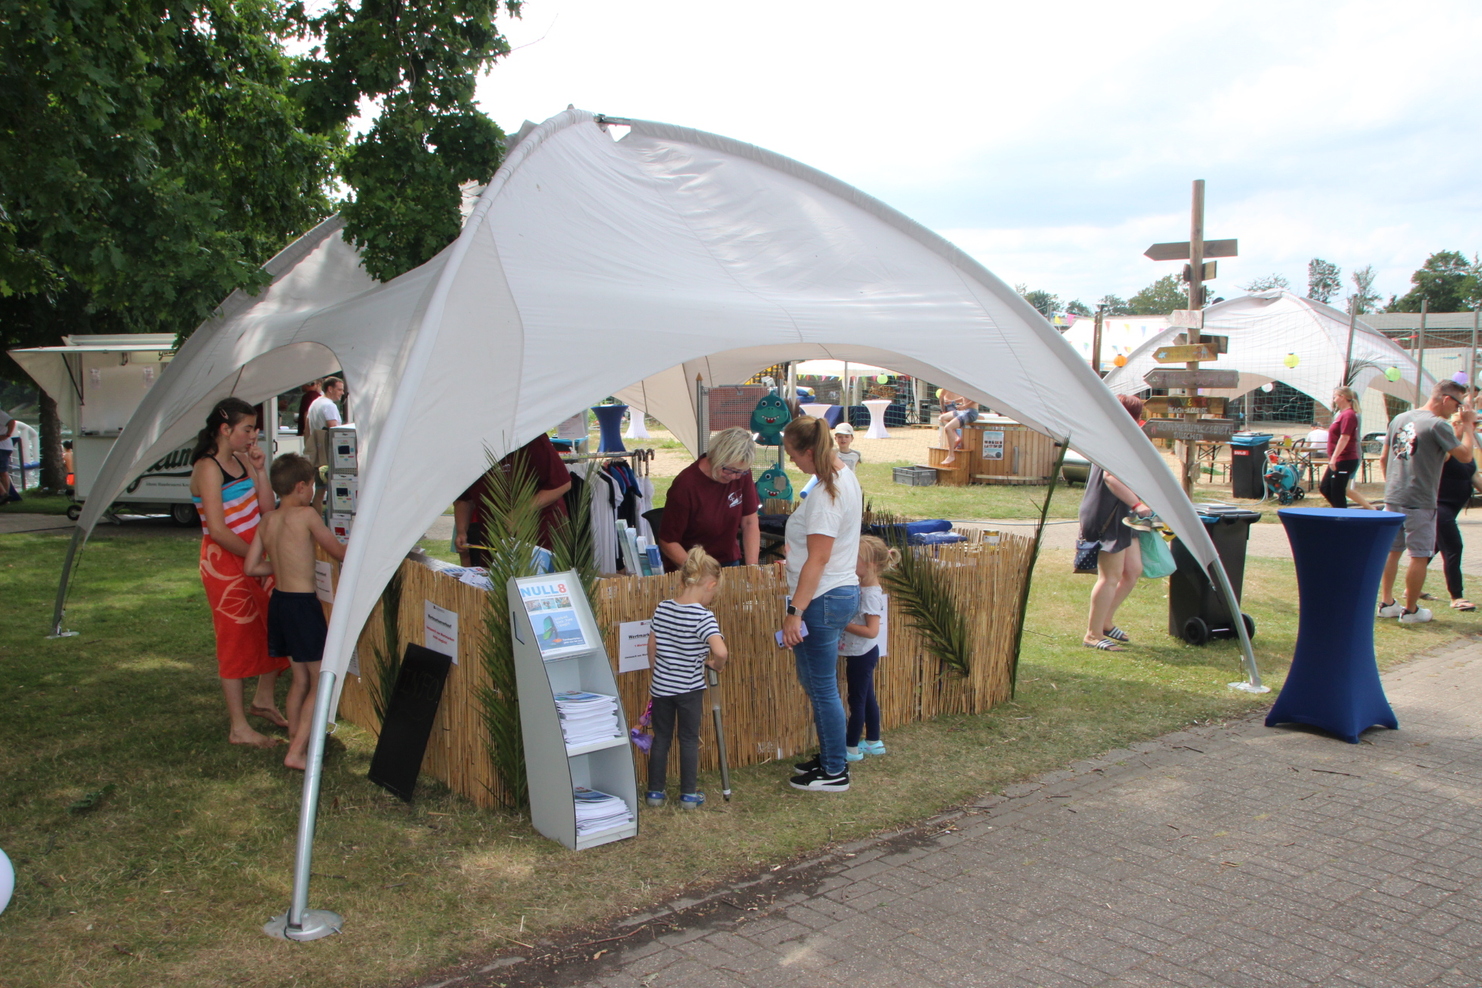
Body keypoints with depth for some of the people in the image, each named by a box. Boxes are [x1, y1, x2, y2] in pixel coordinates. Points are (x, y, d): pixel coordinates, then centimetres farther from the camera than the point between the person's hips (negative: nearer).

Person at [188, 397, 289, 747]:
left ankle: (263, 700, 32)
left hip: (254, 558, 8)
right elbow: (218, 531, -21)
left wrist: (259, 470, -3)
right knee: (236, 639, -1)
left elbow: (267, 511, 5)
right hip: (226, 564, -8)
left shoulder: (241, 460, 8)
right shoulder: (208, 468, -16)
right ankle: (239, 728, 9)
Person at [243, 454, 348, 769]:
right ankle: (297, 752, -3)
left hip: (278, 600, 8)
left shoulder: (267, 521, 6)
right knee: (321, 681, 0)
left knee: (300, 679, 20)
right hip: (303, 603, -8)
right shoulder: (306, 515, -12)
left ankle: (294, 739, 28)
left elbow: (251, 567, 9)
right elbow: (340, 553, -5)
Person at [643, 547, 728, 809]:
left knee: (661, 738, 15)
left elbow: (652, 647, 7)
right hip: (690, 688, -4)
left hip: (661, 686, 4)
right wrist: (716, 665, -11)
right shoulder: (703, 616, -19)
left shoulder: (662, 608, -3)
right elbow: (720, 651, -32)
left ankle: (655, 792, 22)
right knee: (689, 740, 10)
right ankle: (689, 795, 18)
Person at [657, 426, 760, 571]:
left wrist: (752, 566, -9)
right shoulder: (685, 486, -19)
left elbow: (750, 523, 3)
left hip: (729, 563, 0)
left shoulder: (742, 474, -4)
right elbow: (667, 542, -15)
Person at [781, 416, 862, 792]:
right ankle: (830, 758, 30)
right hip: (843, 591, 10)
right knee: (817, 684, 19)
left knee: (822, 689, 2)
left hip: (822, 600, -10)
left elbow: (818, 559, -24)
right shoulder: (846, 478, 10)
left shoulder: (825, 494, -21)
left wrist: (795, 611, -23)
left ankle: (835, 772, 13)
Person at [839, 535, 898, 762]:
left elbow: (872, 631, -27)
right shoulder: (861, 587, 3)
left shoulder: (871, 594, -23)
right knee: (867, 698, 17)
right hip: (861, 654, 9)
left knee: (857, 700, 1)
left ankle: (852, 748, 11)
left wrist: (843, 624, -25)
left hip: (862, 655, -9)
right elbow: (856, 618, 14)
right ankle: (873, 742, 29)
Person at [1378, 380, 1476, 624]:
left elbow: (1384, 458, 15)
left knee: (1392, 550, 15)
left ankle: (1386, 603, 20)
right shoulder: (1438, 425, -14)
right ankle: (1411, 610, 7)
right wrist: (1468, 425, -2)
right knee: (1419, 556, 2)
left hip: (1393, 498, 7)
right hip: (1420, 501, -7)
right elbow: (1465, 456, -12)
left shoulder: (1399, 418, 10)